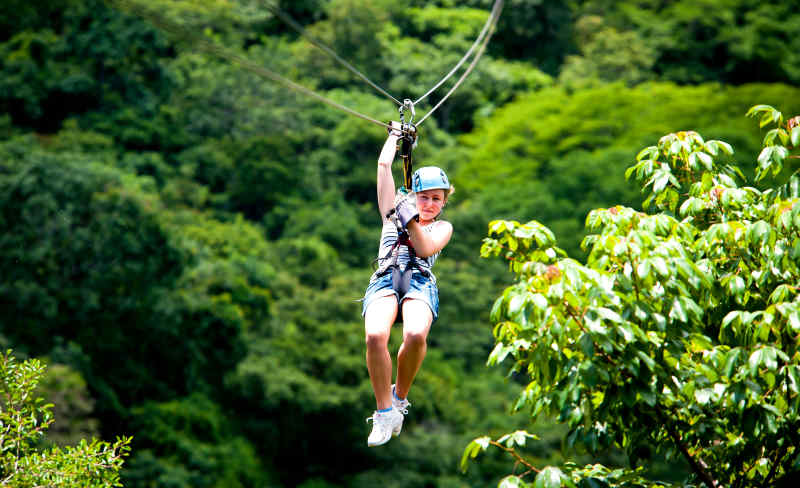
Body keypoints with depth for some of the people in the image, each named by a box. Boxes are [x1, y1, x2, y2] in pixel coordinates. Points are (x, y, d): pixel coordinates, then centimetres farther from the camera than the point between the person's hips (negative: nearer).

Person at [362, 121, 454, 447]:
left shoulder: (442, 227, 26)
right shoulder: (394, 211, 28)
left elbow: (425, 249, 6)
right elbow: (384, 166, 25)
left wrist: (411, 220, -3)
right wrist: (396, 135, 36)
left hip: (420, 282, -1)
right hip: (385, 279, 1)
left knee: (415, 335, -35)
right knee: (375, 335, -32)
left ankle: (400, 397, -9)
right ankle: (385, 413, -21)